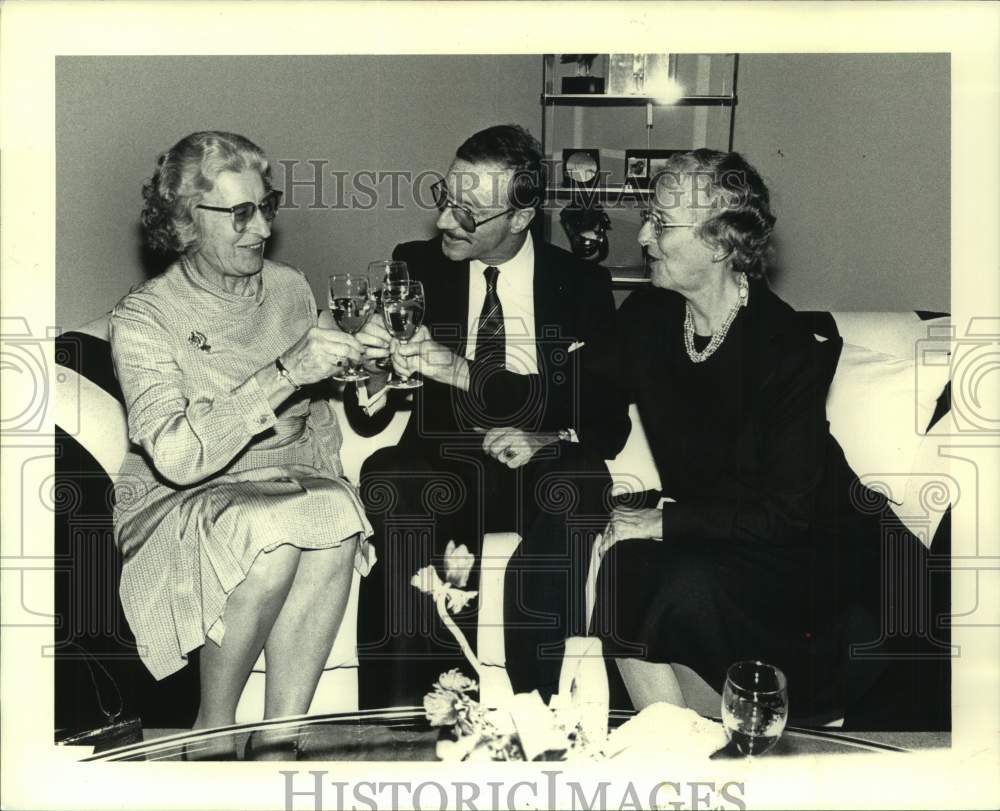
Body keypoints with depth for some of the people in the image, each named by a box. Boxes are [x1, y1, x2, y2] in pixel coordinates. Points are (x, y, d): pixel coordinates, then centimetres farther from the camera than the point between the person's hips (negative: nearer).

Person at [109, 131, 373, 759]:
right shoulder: (145, 318, -10)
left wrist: (330, 479, 3)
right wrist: (284, 374, -30)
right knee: (273, 533, -36)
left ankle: (277, 742, -24)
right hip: (178, 507, -4)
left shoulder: (290, 288, 8)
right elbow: (178, 456, -24)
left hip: (287, 485, 4)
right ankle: (214, 730, -13)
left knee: (336, 514, -31)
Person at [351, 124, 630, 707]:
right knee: (386, 479, -32)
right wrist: (373, 364, -21)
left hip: (541, 472, 0)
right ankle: (397, 716, -25)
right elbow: (370, 414, 5)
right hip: (442, 461, 1)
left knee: (579, 484, -34)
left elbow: (609, 417, -6)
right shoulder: (418, 266, 9)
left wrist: (466, 375, -21)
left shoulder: (581, 285, 6)